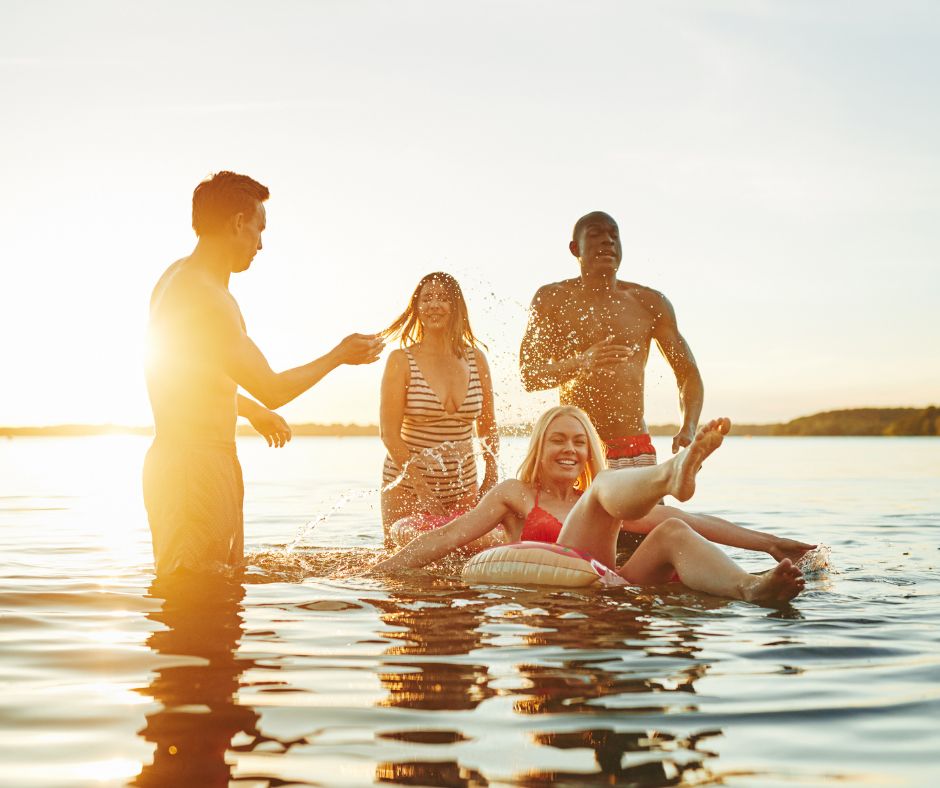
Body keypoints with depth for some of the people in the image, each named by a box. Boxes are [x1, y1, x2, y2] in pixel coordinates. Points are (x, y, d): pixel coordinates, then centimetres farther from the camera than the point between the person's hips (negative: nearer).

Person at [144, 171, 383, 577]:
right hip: (196, 466, -11)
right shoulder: (208, 298, -19)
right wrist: (340, 355, 0)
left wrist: (252, 410, 38)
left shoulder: (179, 275, 15)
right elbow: (273, 389, -14)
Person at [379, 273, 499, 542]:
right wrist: (424, 492, -18)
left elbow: (488, 426, 14)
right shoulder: (401, 360, -7)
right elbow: (389, 434, -12)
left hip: (463, 486, 3)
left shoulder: (476, 359, 4)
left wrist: (491, 478, 6)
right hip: (407, 486, -3)